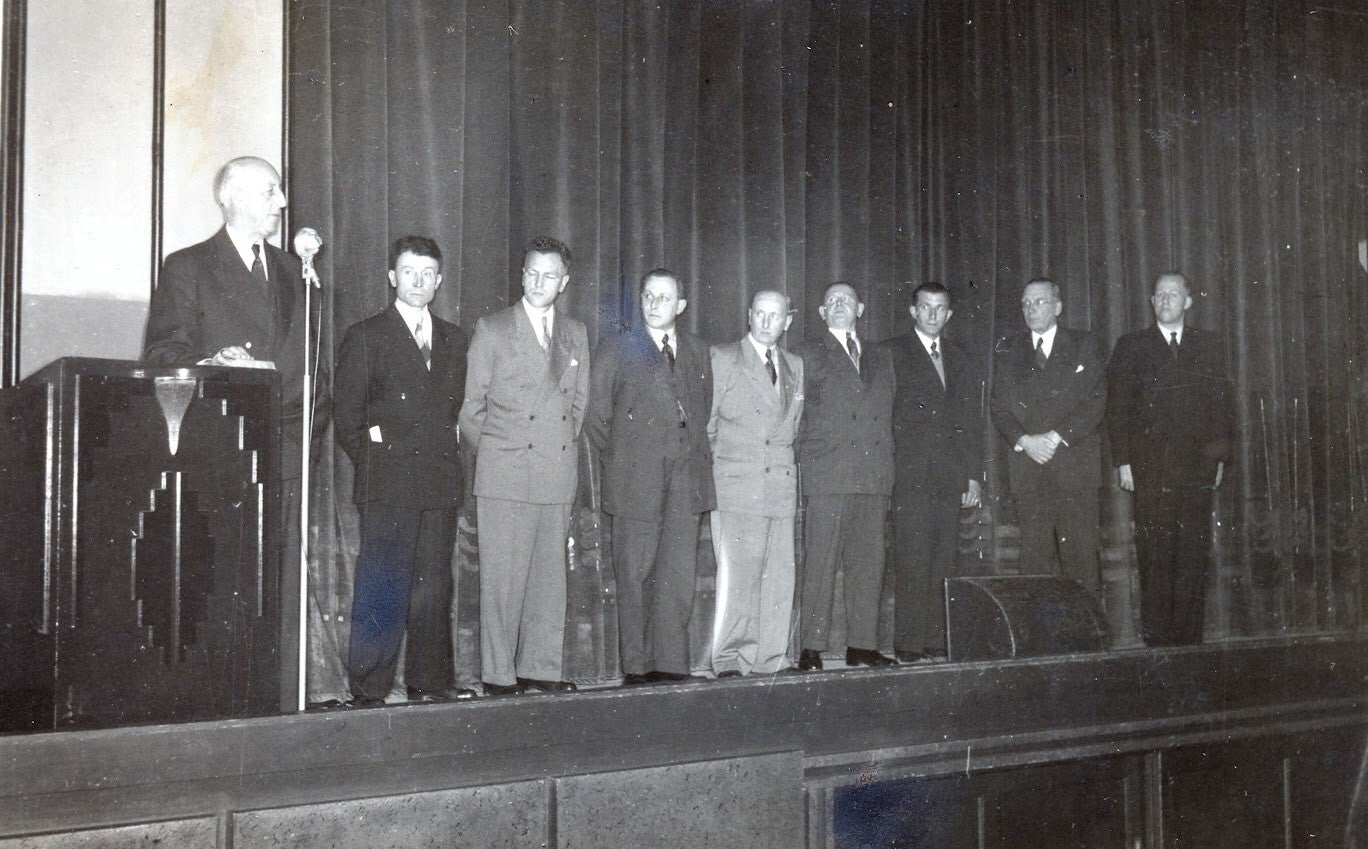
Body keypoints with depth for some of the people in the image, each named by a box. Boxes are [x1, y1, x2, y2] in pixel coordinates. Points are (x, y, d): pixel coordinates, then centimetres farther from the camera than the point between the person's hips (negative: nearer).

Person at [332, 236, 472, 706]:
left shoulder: (454, 340, 18)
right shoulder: (365, 336, 5)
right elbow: (345, 412, 2)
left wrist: (446, 455, 7)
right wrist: (372, 459, -3)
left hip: (440, 482, 4)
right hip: (388, 483, -4)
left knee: (434, 587, 6)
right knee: (382, 589, -5)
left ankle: (430, 683, 14)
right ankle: (368, 689, 0)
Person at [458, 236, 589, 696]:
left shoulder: (576, 334, 14)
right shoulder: (492, 329, 2)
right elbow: (472, 407, 4)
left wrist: (564, 445, 13)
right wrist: (489, 457, 6)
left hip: (558, 473, 4)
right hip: (505, 473, -4)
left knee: (550, 575, 7)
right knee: (502, 577, -4)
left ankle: (540, 667, 15)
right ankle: (498, 674, 3)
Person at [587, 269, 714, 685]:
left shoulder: (698, 351, 17)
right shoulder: (616, 347, 6)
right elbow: (597, 415, 5)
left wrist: (699, 457, 10)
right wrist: (618, 460, 2)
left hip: (687, 479, 3)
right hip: (637, 479, -3)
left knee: (679, 576, 2)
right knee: (635, 576, -1)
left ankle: (671, 666, 8)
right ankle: (636, 668, 6)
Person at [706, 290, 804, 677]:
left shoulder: (796, 367, 18)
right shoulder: (722, 359, 4)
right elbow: (705, 426, 2)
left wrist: (787, 468, 13)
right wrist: (713, 470, -2)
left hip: (782, 488, 5)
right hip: (736, 486, -4)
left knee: (779, 576, 2)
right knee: (736, 573, -9)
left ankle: (770, 659, 9)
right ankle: (728, 658, -2)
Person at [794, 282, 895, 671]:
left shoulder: (880, 358, 21)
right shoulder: (809, 354, 7)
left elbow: (888, 418, 19)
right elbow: (796, 416, 2)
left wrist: (888, 471, 10)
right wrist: (800, 468, -5)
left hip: (875, 478, 5)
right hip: (826, 477, -4)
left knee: (868, 564, 5)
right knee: (819, 565, -6)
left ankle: (862, 646, 12)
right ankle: (811, 649, -3)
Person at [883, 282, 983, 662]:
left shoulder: (960, 362, 20)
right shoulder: (892, 353, 4)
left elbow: (972, 423, 19)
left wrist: (974, 475, 11)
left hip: (950, 478, 5)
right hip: (910, 474, -5)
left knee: (945, 563, 2)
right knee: (912, 563, -8)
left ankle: (938, 641, 7)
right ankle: (908, 643, -5)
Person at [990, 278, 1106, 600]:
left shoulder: (1085, 346, 9)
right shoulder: (1007, 351, 16)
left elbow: (1095, 401, -1)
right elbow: (999, 406, 8)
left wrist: (1056, 437, -11)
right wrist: (1024, 440, -9)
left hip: (1074, 462, -1)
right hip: (1027, 467, 2)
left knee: (1081, 554, -4)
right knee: (1033, 556, -2)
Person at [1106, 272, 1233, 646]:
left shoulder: (1208, 345, 14)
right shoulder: (1131, 346, 7)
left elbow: (1222, 402, 12)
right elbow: (1118, 407, 3)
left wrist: (1219, 456, 4)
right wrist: (1123, 461, -3)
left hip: (1198, 465, 2)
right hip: (1151, 467, -2)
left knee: (1194, 554, 0)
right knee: (1155, 554, -2)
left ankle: (1189, 635, 6)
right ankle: (1157, 635, 4)